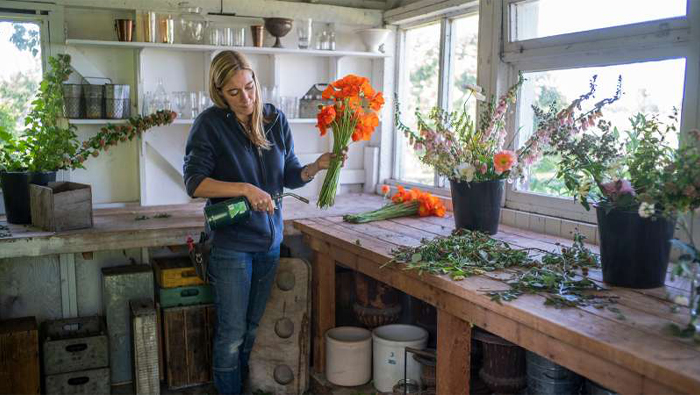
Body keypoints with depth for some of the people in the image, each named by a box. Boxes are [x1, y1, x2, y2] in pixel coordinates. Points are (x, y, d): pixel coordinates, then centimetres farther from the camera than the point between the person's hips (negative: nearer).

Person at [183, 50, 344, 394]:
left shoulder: (275, 120, 3)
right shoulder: (210, 124, -10)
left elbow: (289, 176, 7)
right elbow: (194, 183, -15)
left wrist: (316, 167, -12)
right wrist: (246, 189, -25)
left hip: (269, 239, 5)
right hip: (231, 244, -4)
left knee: (253, 330, 17)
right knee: (232, 333, 3)